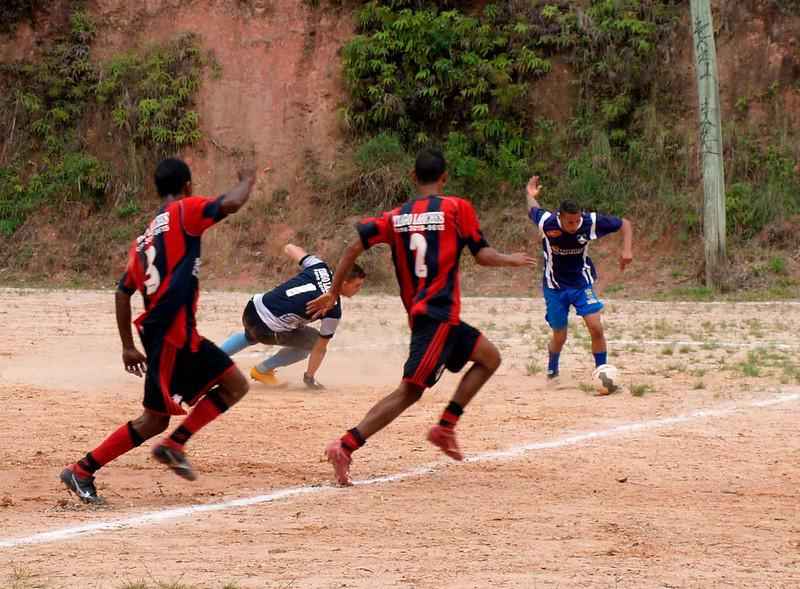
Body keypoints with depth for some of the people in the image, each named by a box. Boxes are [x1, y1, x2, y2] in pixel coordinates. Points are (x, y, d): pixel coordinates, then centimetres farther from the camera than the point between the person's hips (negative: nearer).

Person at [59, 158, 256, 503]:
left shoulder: (145, 237, 18)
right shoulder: (184, 211, -4)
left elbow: (123, 292, 16)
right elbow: (230, 205, -19)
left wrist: (128, 346, 17)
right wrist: (248, 182, 2)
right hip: (170, 336, -9)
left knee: (235, 385, 12)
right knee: (154, 419, -5)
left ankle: (174, 445, 4)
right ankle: (82, 471, 0)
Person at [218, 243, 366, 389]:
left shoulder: (320, 267, -1)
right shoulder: (333, 311, -17)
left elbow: (290, 248, 13)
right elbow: (320, 348, -10)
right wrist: (310, 377, -1)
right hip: (266, 330, -7)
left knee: (250, 336, 41)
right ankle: (263, 370, 16)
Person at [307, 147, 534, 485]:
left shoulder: (396, 217, 11)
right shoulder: (457, 208, -2)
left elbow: (354, 249, 2)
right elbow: (482, 255, 1)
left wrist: (333, 293, 8)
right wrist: (512, 260, 20)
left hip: (418, 314, 7)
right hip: (439, 314, -7)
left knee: (489, 357, 21)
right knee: (409, 390, -14)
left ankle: (445, 428, 11)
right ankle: (345, 446, -26)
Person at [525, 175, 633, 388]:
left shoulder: (590, 222, -21)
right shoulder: (546, 222, -23)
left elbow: (624, 224, -8)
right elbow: (532, 210, 1)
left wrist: (627, 249, -18)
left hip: (582, 283, 0)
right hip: (555, 287, 0)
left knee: (596, 327, -17)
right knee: (559, 337, 7)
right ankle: (552, 369, 39)